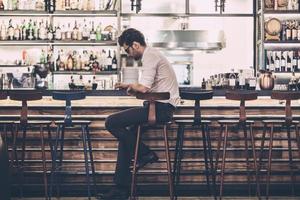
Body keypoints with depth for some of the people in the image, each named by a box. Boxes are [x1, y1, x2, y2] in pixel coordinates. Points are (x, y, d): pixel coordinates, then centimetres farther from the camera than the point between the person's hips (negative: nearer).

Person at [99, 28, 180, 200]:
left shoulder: (150, 56, -12)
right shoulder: (152, 54, 21)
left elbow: (144, 88, -23)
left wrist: (128, 86, -3)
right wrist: (134, 88, 10)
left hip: (161, 107, -11)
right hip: (162, 106, 11)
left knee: (112, 123, -14)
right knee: (126, 135, 8)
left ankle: (145, 154, -2)